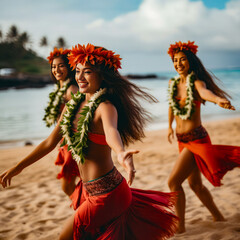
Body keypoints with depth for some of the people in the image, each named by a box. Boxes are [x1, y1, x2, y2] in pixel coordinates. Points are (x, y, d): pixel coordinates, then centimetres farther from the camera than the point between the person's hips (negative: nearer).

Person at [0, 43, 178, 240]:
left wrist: (121, 154, -63)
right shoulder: (73, 106, 5)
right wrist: (17, 168, 13)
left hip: (107, 192, -8)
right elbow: (50, 142, 11)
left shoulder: (105, 107, -18)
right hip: (88, 190, 8)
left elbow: (111, 131, -41)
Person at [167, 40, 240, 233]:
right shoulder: (173, 84, 6)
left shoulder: (196, 82, -13)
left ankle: (180, 227, 1)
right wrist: (170, 126, 36)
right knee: (195, 184, 18)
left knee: (173, 182, -12)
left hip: (197, 138, -8)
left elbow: (205, 92, -38)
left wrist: (219, 99, -59)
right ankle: (218, 217, 37)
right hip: (182, 140, 8)